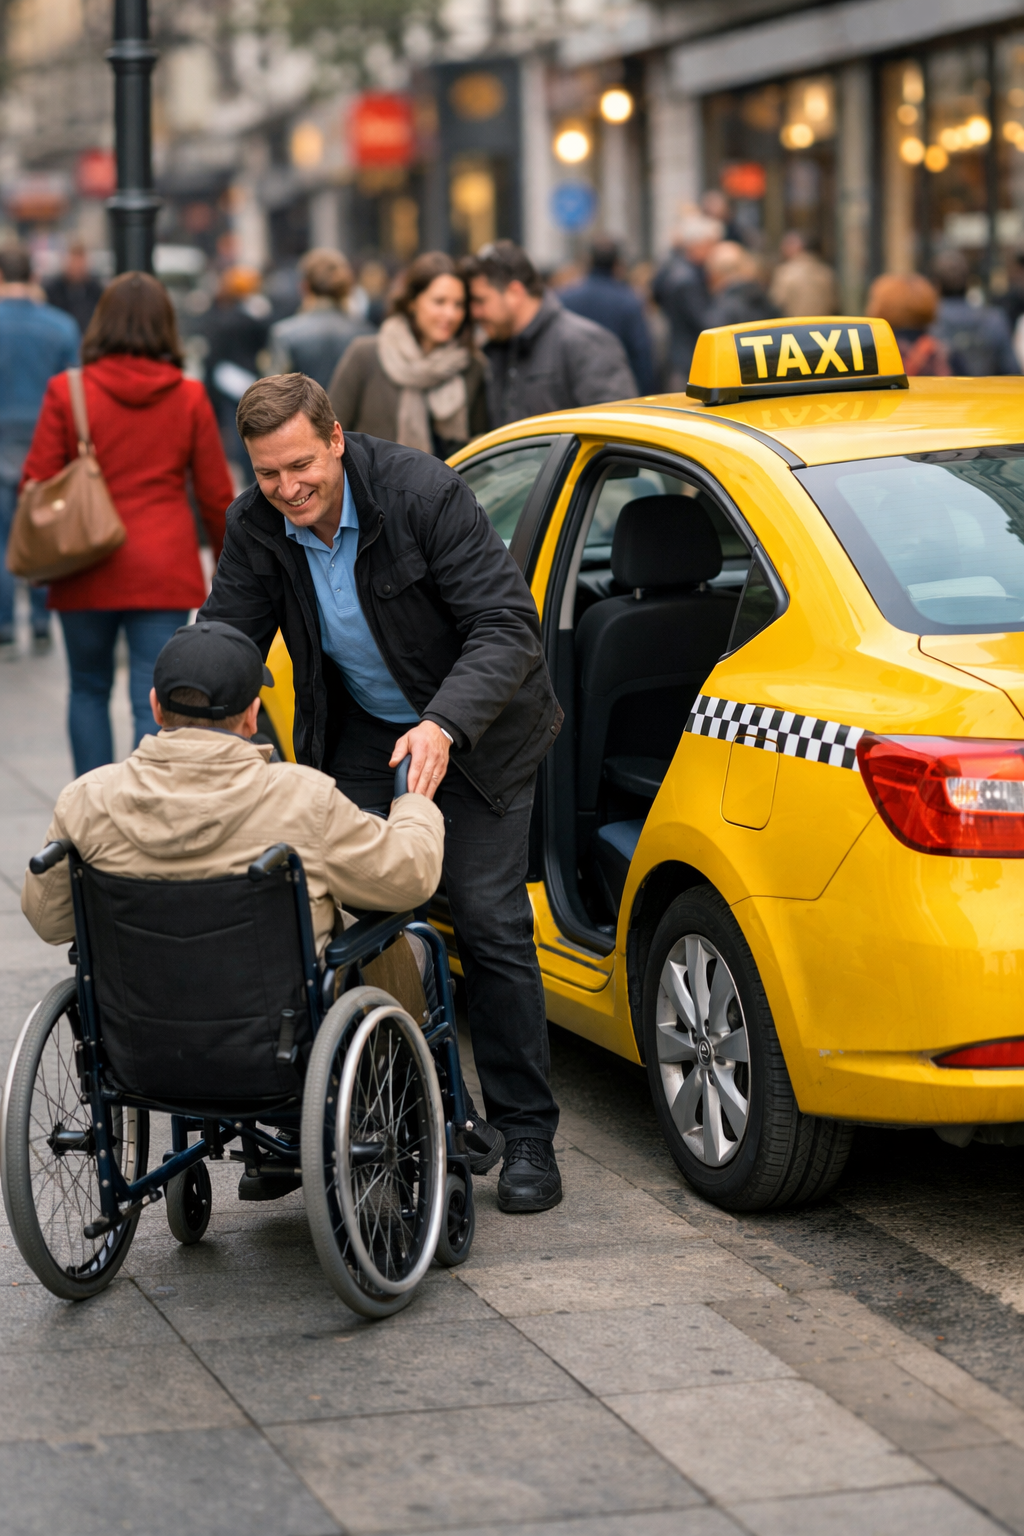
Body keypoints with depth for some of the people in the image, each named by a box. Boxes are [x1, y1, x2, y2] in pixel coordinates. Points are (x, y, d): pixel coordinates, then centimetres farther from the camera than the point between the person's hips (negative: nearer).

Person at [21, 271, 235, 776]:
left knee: (89, 689, 18)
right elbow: (216, 494, 4)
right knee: (154, 703, -1)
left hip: (87, 569, 0)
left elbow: (38, 483, -2)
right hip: (164, 573, 0)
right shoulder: (188, 398, 0)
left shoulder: (67, 392, -4)